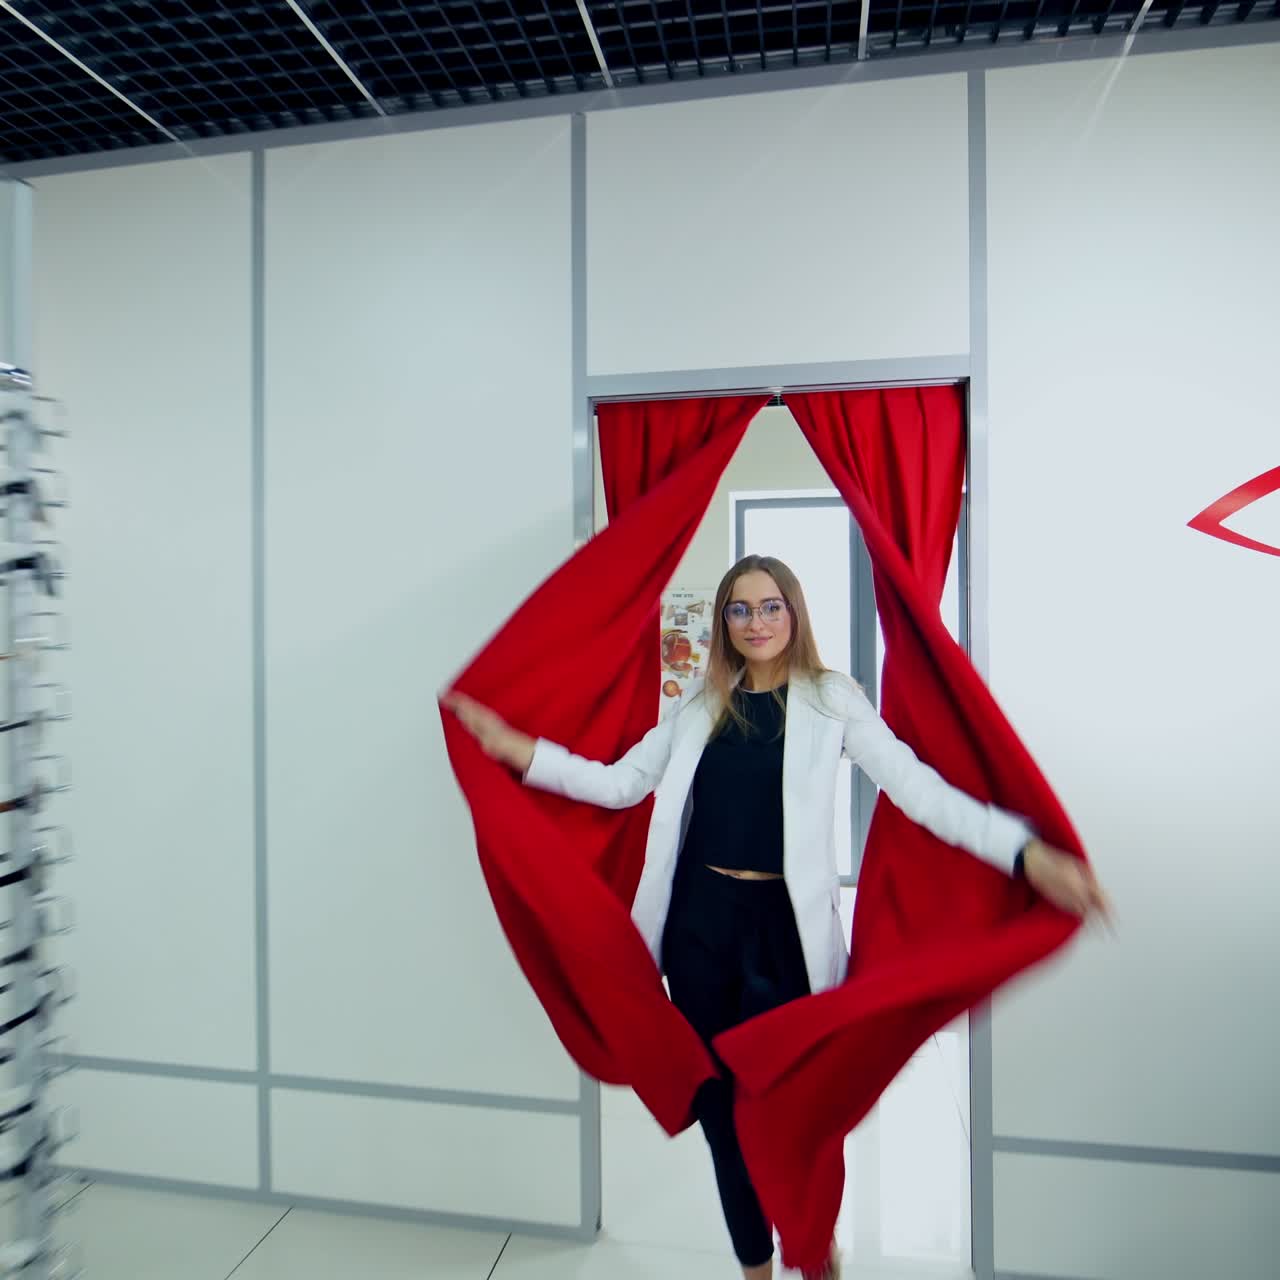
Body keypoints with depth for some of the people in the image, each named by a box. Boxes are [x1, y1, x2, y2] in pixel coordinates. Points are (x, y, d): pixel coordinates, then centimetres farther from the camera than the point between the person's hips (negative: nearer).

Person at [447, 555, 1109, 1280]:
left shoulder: (832, 699, -3)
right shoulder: (701, 705, 5)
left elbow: (915, 786, -11)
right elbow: (620, 784, 4)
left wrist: (1027, 852, -22)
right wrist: (516, 749, -3)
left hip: (787, 925, -2)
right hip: (700, 921, 3)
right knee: (722, 1103, 14)